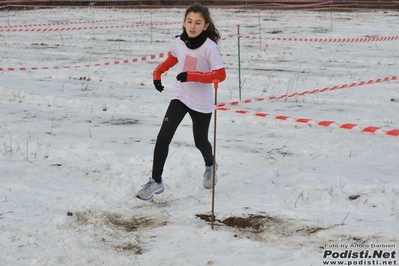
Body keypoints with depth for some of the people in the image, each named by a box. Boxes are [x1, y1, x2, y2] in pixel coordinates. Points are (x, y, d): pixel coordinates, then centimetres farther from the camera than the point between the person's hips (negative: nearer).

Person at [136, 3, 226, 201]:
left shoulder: (209, 47, -21)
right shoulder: (179, 42, -5)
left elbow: (221, 74, -24)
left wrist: (191, 76, -31)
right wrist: (157, 73, 3)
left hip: (202, 102, -3)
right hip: (180, 97, 3)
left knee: (200, 141, 15)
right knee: (163, 137, -10)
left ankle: (210, 166, 49)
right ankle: (156, 181, -1)